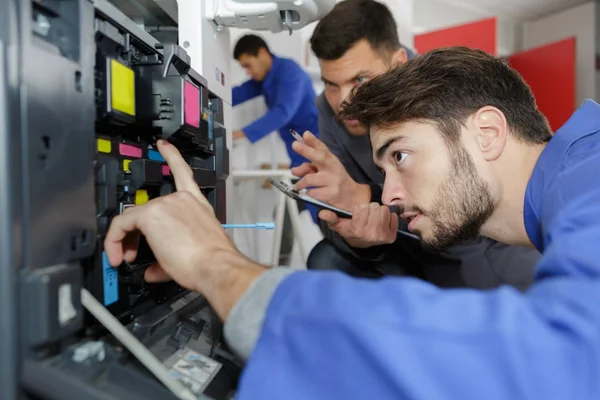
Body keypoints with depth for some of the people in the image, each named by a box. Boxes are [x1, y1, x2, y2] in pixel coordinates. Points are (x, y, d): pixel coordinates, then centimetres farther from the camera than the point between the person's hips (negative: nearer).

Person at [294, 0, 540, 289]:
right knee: (327, 260, -18)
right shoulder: (331, 109, -14)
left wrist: (362, 197, -46)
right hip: (413, 251, 3)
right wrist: (354, 234, -40)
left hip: (487, 247, -2)